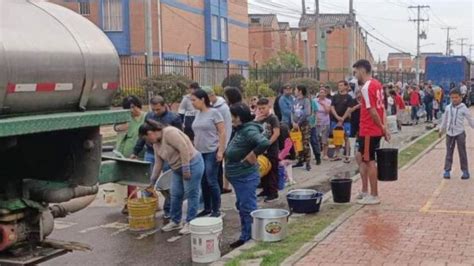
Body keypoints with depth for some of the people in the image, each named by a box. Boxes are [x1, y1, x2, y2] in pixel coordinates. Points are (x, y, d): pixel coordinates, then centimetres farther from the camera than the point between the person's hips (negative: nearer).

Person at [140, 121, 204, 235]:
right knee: (175, 195, 11)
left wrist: (186, 169, -25)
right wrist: (152, 181, 16)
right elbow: (158, 163, 14)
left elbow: (184, 149, -26)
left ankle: (190, 223, 5)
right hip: (178, 169, 9)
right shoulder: (156, 143, 8)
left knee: (191, 194, -2)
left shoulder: (169, 132, -21)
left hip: (192, 164, -9)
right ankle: (175, 221, 22)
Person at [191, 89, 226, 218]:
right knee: (203, 182, 10)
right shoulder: (198, 114, 11)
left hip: (212, 152, -7)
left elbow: (222, 132, -10)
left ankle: (216, 210, 4)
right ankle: (207, 208, 21)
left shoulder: (214, 113, -8)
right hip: (199, 153, 7)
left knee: (211, 181, -5)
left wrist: (220, 151, -16)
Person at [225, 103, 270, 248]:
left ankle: (247, 237, 10)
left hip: (246, 177, -11)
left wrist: (252, 155, -25)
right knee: (242, 206, 19)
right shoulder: (240, 130, 11)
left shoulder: (249, 130, -20)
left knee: (247, 207, 0)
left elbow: (264, 143, -35)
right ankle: (246, 235, 30)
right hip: (238, 176, 11)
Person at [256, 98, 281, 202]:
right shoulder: (260, 120, 10)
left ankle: (274, 193, 3)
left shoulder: (273, 118, -10)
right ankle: (266, 190, 25)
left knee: (272, 172, -2)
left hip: (271, 150, -7)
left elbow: (276, 133, -18)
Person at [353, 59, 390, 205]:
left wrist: (383, 127, -10)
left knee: (369, 161, 0)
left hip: (369, 131, -9)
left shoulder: (367, 87, -17)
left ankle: (374, 196, 8)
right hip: (376, 130, 9)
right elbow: (381, 107, 11)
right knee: (360, 157, 17)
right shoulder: (377, 84, 12)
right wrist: (384, 126, 8)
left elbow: (372, 111, -20)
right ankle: (365, 191, 21)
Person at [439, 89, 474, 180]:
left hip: (460, 133, -3)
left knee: (462, 153, 3)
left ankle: (465, 171, 11)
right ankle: (447, 171, 11)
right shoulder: (448, 108, 3)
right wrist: (442, 130, 20)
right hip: (450, 133, 3)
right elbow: (445, 119, 14)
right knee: (449, 152, 7)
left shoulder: (463, 108, -7)